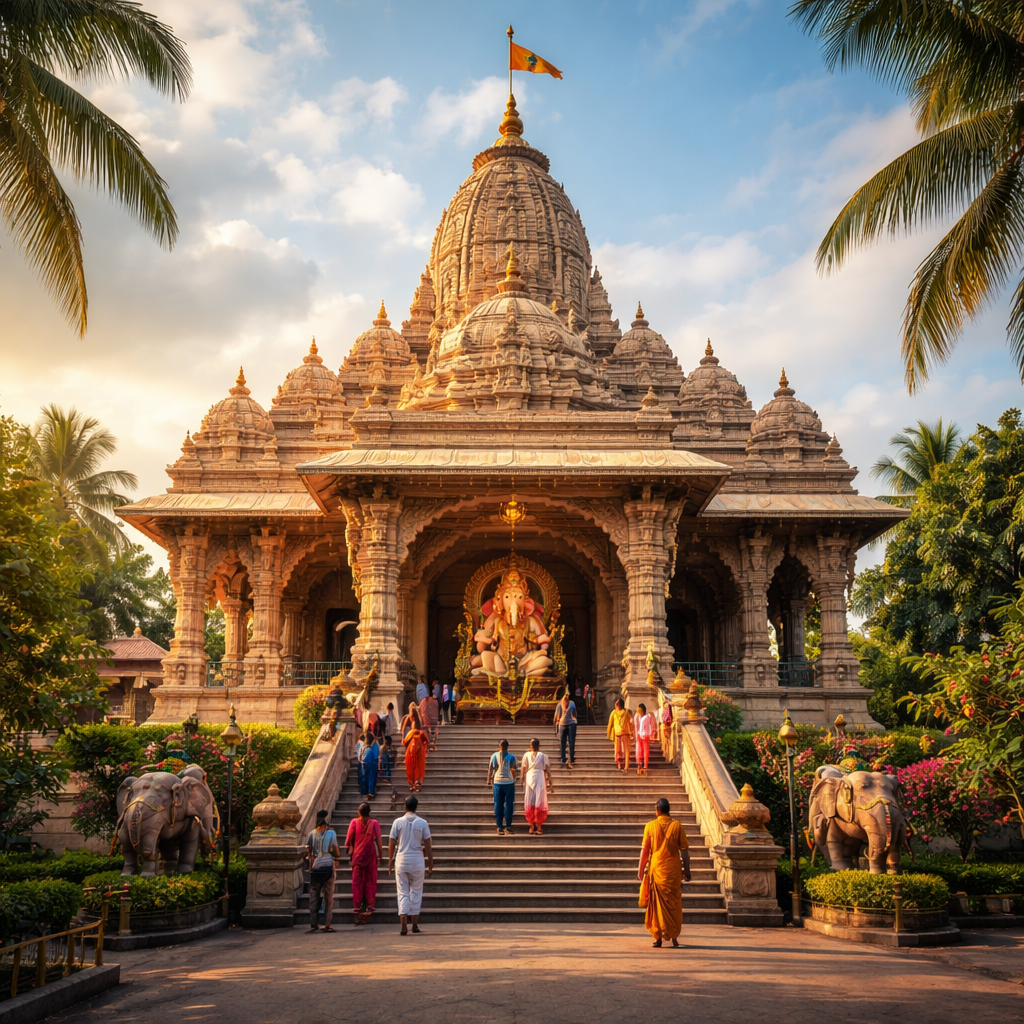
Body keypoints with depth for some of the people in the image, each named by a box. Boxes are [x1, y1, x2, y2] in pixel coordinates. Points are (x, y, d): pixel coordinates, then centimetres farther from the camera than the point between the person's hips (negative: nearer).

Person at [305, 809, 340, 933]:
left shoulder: (312, 834, 3)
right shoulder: (331, 833, -3)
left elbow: (307, 851, 2)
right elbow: (334, 851, -5)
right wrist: (338, 854, 14)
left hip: (315, 867, 2)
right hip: (328, 866, -2)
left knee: (314, 896, 8)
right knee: (328, 896, 4)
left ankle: (313, 924, 6)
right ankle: (327, 924, 2)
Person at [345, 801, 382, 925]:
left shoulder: (354, 822, -4)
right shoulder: (374, 823, -6)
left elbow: (349, 839, -1)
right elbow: (378, 840, -4)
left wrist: (349, 853, 13)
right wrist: (380, 854, 5)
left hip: (357, 855, 0)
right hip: (370, 855, 0)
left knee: (357, 881, 7)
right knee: (370, 881, 8)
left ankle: (357, 906, 6)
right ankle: (369, 906, 9)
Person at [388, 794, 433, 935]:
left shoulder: (398, 822, -2)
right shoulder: (422, 823, -2)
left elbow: (391, 844, 1)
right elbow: (428, 846, -1)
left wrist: (390, 861, 13)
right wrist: (430, 865, 7)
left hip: (401, 861, 0)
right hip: (417, 862, 0)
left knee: (403, 893, 5)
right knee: (416, 892, 14)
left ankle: (404, 926, -4)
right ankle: (415, 924, 16)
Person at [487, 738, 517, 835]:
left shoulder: (494, 755, 0)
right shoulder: (511, 757, -4)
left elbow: (490, 769, 2)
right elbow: (513, 770, -3)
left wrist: (489, 780, 12)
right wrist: (514, 779, 12)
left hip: (497, 782, 2)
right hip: (509, 782, -1)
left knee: (498, 805, 6)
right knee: (509, 804, 5)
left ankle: (500, 827, 5)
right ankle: (508, 827, 4)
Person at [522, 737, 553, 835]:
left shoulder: (526, 755, 1)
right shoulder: (543, 756, -2)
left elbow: (523, 770, 3)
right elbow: (546, 771, -2)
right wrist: (550, 784, 3)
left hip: (529, 779, 1)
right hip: (540, 780, -1)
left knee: (530, 804, 9)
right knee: (539, 803, 4)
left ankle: (532, 827, 11)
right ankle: (539, 827, 5)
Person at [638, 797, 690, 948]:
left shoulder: (650, 826, -2)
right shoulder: (677, 825, -3)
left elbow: (644, 850, -1)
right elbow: (684, 850, -2)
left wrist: (641, 869, 8)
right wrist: (686, 870, 6)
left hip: (656, 870, 0)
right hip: (673, 871, 0)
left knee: (656, 904, 7)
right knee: (674, 904, 11)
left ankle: (658, 937, 6)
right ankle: (674, 936, 12)